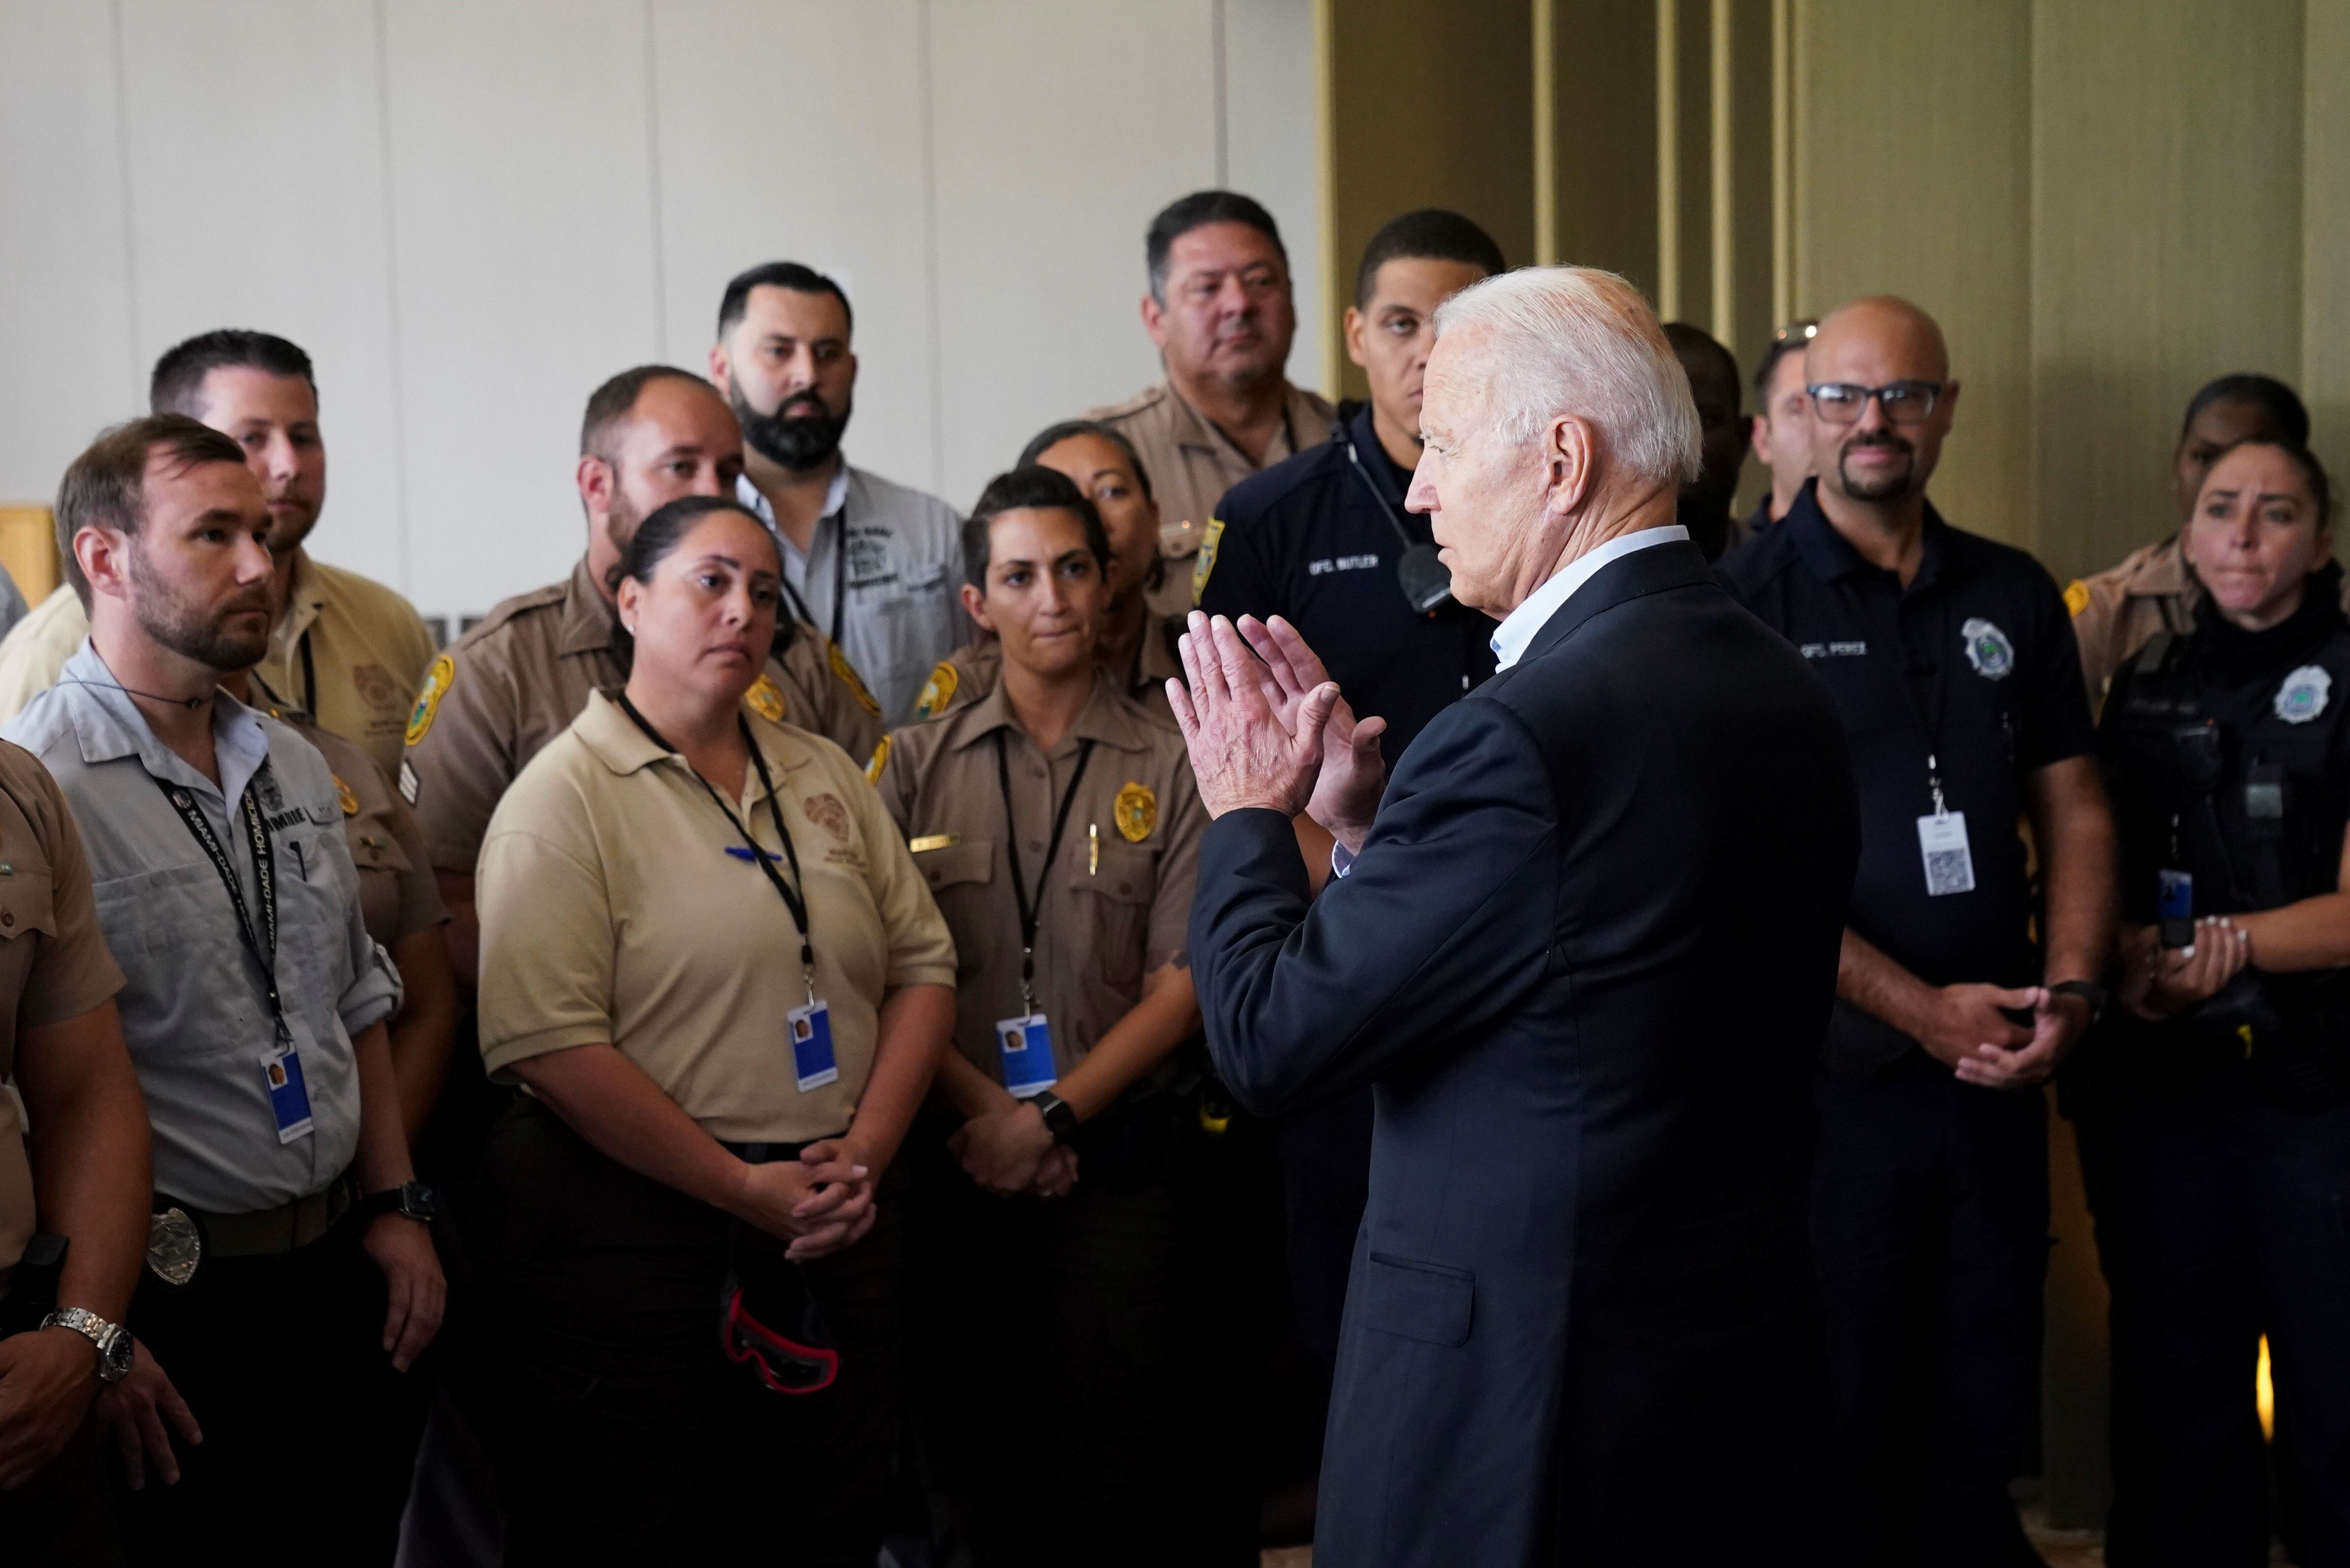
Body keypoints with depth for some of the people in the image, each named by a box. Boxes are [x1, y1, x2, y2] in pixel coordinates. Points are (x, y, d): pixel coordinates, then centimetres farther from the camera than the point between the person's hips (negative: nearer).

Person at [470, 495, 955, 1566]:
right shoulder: (567, 795, -7)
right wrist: (745, 1189, -15)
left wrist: (866, 1150, -4)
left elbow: (921, 964, 11)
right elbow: (548, 1042, -16)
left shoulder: (826, 778, 13)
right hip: (634, 1223, -6)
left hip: (837, 1229, 6)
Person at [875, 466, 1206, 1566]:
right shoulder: (916, 764, 6)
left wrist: (1049, 1116, -10)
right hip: (956, 1167, 1)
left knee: (1116, 1472, 4)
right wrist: (981, 1109, -10)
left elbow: (1186, 983, -3)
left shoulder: (1170, 766, 2)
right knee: (966, 1466, 9)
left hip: (1118, 1164, -1)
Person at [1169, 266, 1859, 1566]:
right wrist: (1366, 819, 9)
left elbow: (1269, 1039, -17)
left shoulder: (1522, 737, -24)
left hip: (1528, 1403, -8)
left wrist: (1246, 813, -1)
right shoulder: (1783, 692, 3)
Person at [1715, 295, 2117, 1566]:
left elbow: (2073, 813, 13)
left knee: (1981, 1425, 14)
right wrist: (1918, 1008, -15)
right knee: (1836, 1429, 8)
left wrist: (2066, 989, -4)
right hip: (1827, 1078, -4)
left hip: (1996, 1078, 4)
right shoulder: (1743, 602, -7)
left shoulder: (2014, 597, 9)